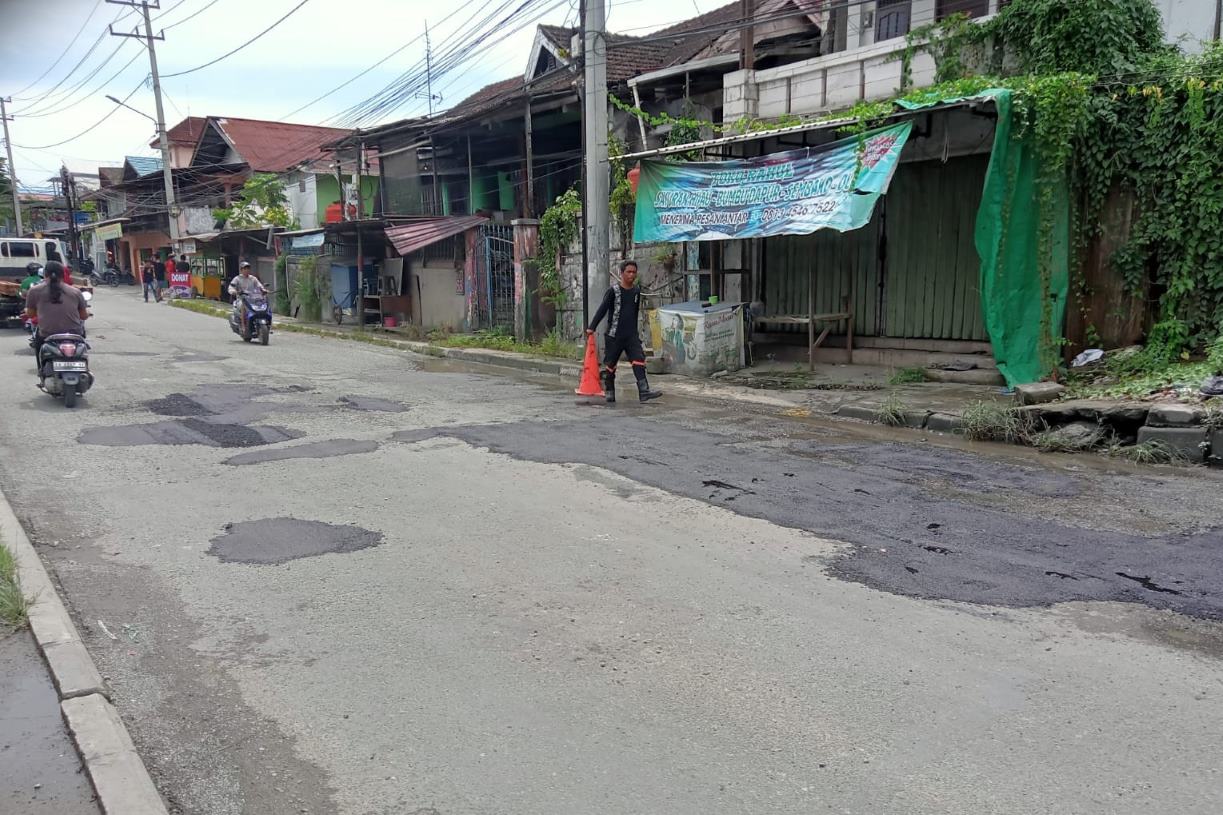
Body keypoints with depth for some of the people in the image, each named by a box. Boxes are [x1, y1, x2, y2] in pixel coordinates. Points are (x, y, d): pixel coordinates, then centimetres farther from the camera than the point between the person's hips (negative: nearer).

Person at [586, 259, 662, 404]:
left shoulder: (636, 291, 9)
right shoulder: (613, 291, -6)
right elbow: (602, 310, -8)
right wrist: (592, 327, -14)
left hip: (631, 335, 3)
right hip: (614, 335, -3)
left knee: (639, 361, -12)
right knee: (610, 364, 6)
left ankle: (644, 391, -18)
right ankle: (609, 392, 22)